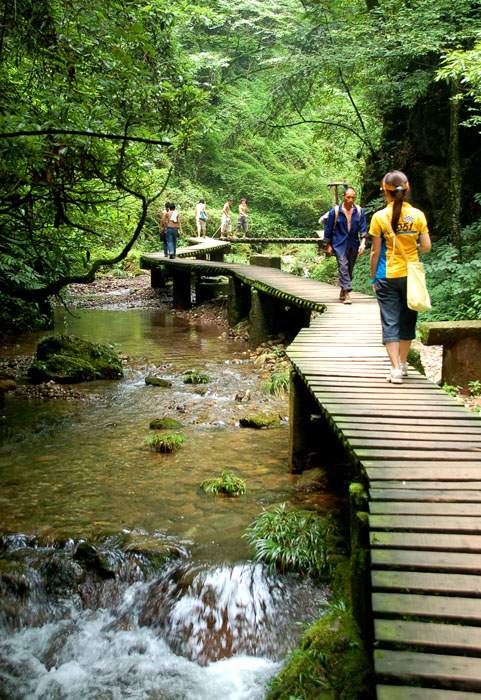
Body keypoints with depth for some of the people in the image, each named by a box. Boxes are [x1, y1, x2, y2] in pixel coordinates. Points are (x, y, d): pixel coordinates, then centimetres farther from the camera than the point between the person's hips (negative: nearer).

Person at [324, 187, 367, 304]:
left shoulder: (359, 211, 4)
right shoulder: (335, 211, -3)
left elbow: (363, 229, 4)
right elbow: (328, 229, 4)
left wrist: (363, 243, -11)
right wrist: (328, 246, 4)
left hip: (353, 245, 3)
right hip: (339, 245, -3)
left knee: (349, 269, 10)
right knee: (343, 267, -16)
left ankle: (342, 292, 26)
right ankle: (347, 293, -19)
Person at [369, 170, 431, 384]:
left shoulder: (379, 217, -8)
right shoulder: (417, 215, -3)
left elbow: (375, 252, -5)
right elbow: (426, 246, -1)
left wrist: (373, 278, 5)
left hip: (387, 276, -2)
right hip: (411, 275, 2)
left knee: (390, 322, 2)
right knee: (407, 320, 16)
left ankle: (395, 369, -4)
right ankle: (402, 363, 26)